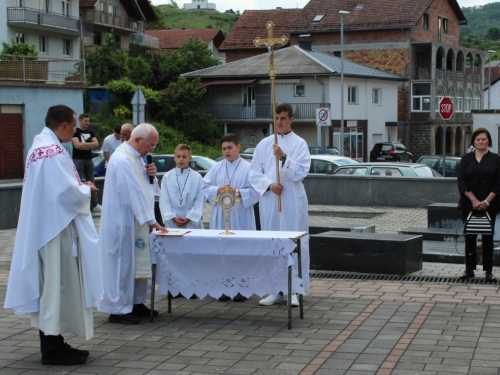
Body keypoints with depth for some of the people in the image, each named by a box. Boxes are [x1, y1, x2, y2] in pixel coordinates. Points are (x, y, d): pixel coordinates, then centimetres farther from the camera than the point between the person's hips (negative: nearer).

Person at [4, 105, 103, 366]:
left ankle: (51, 344, 21)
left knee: (48, 285, 14)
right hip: (56, 228, -10)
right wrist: (87, 190, -5)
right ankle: (53, 349, 1)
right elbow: (67, 192, -23)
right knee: (58, 283, -4)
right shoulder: (54, 151, -19)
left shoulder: (38, 146, 13)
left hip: (41, 228, 10)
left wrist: (79, 187, 12)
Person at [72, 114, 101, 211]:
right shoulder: (75, 132, -4)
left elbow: (96, 144, 3)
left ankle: (94, 204, 15)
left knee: (91, 183, 10)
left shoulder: (90, 132, 14)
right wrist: (90, 145, -5)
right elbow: (77, 145, -17)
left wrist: (84, 144, -9)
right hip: (78, 159, -6)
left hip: (89, 159, 6)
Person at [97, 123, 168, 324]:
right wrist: (151, 221, -18)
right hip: (124, 222, -10)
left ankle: (136, 303, 23)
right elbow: (133, 194, -22)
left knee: (139, 261, 14)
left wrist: (151, 175, -4)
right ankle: (118, 309, 4)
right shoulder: (122, 160, -20)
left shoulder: (136, 158, 12)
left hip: (137, 222, 10)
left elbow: (145, 188, 18)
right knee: (123, 262, -4)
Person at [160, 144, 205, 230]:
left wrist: (189, 218, -10)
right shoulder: (167, 177, 5)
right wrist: (173, 217, -10)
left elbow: (200, 201, -2)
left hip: (193, 221, -1)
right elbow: (164, 201, 2)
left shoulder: (197, 177, 2)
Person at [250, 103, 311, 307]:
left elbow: (300, 172, -8)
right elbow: (254, 173, 6)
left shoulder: (299, 144, 2)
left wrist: (283, 157, -20)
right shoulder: (264, 144, 10)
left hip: (292, 201, -3)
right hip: (269, 200, 3)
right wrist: (270, 185, -10)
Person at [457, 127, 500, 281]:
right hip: (469, 204, 1)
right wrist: (474, 200, -12)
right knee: (470, 237, 4)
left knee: (488, 237, 2)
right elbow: (461, 182, -1)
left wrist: (486, 201, -13)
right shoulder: (466, 159, 6)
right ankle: (469, 269, 11)